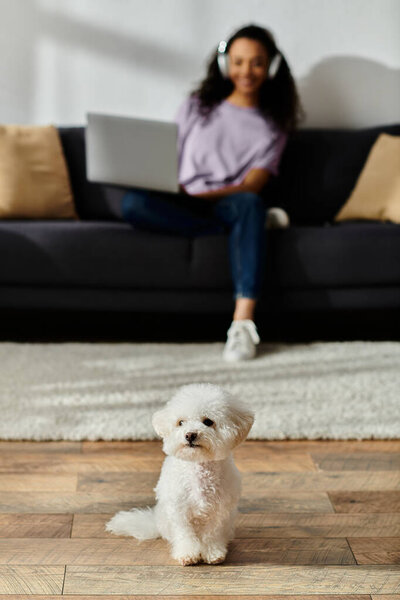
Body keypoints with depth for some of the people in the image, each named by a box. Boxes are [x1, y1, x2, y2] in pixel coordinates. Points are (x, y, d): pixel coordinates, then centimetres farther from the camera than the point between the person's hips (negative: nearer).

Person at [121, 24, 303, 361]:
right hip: (181, 205, 1)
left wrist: (201, 196, -19)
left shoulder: (272, 126, 13)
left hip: (229, 205, -1)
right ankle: (252, 225, -27)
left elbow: (251, 187, -2)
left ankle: (243, 321, -48)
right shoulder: (197, 106, 18)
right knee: (133, 203, -32)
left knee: (249, 204, -39)